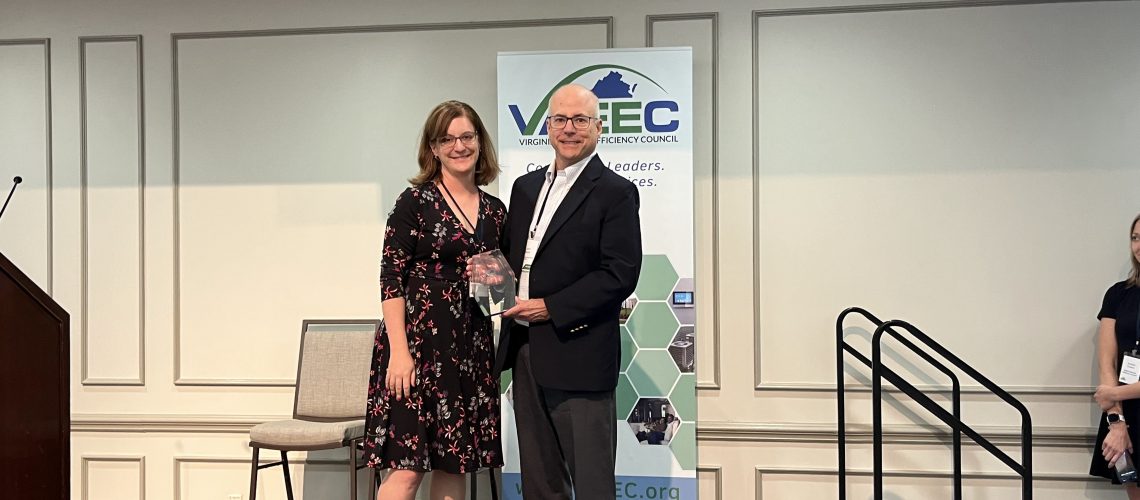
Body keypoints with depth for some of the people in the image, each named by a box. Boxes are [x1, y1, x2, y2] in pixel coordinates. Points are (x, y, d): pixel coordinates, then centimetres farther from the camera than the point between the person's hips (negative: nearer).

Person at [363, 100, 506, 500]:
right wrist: (399, 350, -17)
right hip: (418, 339, -5)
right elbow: (391, 279, -9)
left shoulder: (495, 211, 11)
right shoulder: (415, 201, -4)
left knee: (455, 462, 8)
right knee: (407, 465, -7)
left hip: (471, 346, 5)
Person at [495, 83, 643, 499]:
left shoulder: (615, 192, -7)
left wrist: (551, 309, -17)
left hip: (578, 353, -7)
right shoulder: (526, 186, 15)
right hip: (524, 351, 7)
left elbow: (620, 274, -14)